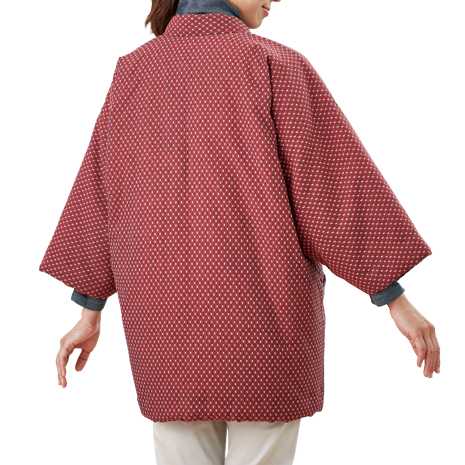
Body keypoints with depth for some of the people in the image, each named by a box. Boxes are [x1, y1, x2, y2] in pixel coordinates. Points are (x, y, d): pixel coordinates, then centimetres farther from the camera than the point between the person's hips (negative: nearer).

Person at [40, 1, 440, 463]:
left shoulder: (132, 72, 5)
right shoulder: (276, 66, -8)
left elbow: (100, 197, 7)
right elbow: (337, 182, -10)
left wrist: (90, 316, 14)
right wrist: (398, 302, -7)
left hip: (169, 317, 4)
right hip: (262, 317, -3)